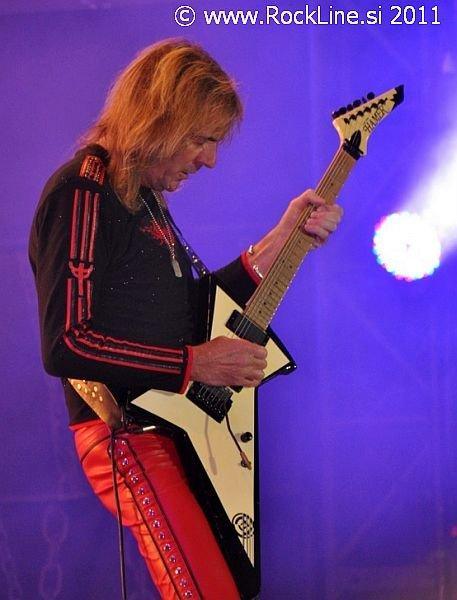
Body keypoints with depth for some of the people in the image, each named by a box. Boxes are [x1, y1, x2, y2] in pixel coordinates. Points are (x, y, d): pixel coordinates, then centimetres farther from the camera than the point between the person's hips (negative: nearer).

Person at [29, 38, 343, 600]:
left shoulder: (143, 194, 16)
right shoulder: (82, 192, -14)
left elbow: (191, 305, 18)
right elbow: (64, 344, -20)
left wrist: (281, 238, 13)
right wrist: (193, 364, -19)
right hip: (127, 430, -9)